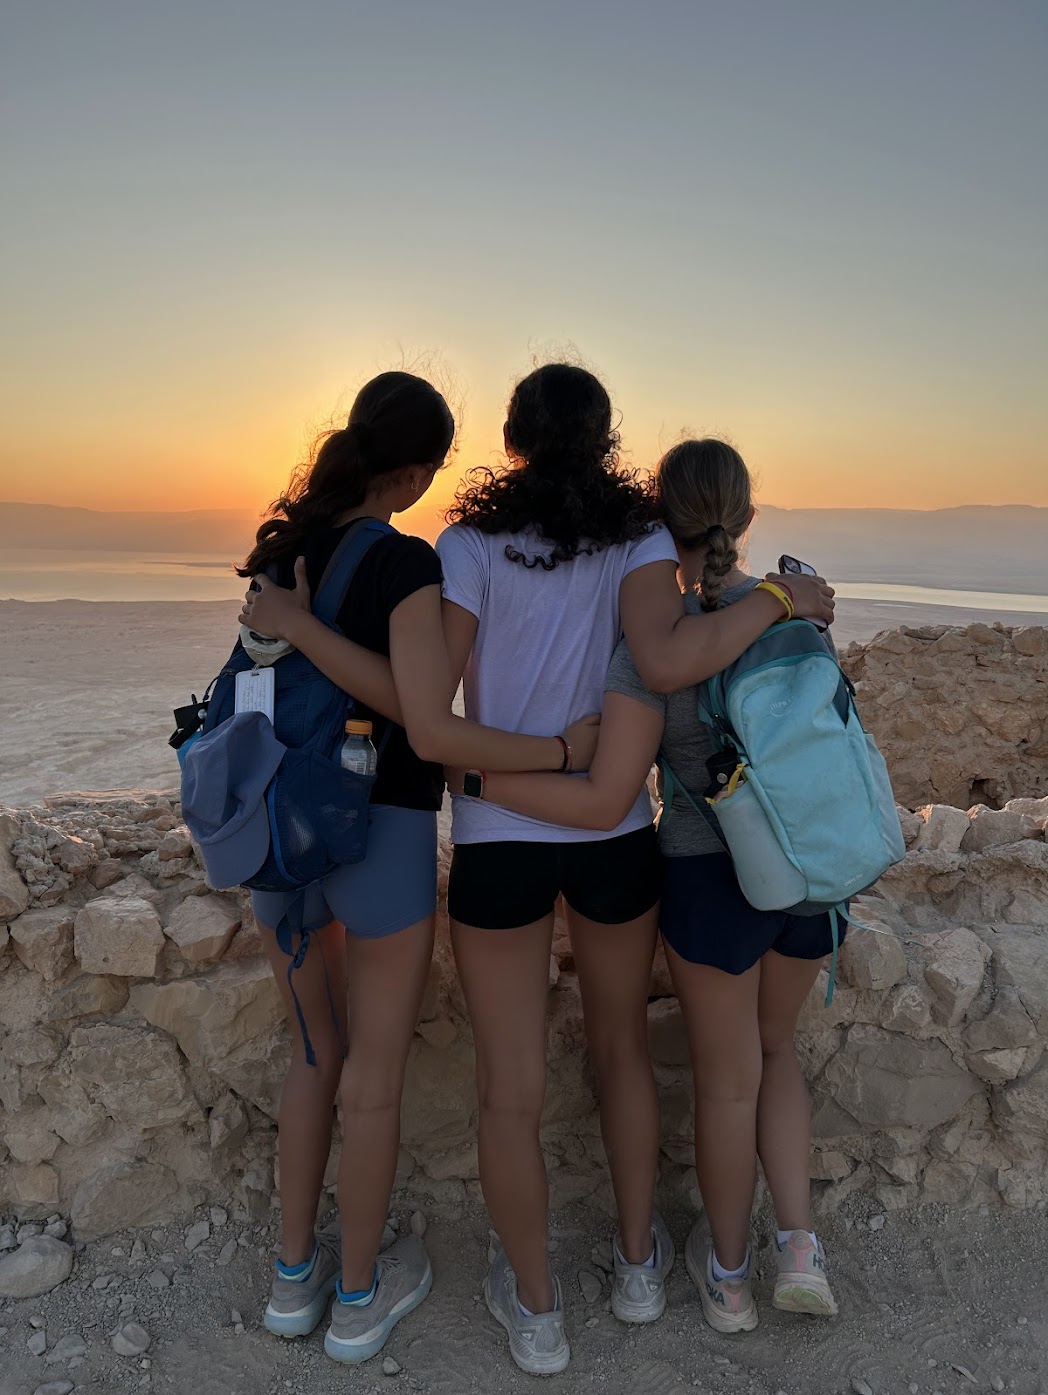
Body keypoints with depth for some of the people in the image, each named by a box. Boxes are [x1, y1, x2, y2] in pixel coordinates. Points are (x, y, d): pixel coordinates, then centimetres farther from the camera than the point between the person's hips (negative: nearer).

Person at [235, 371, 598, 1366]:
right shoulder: (406, 563, -17)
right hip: (382, 834, -6)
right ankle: (359, 1295, 32)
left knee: (318, 1046, 23)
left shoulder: (282, 545, 4)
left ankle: (295, 1274, 36)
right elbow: (431, 733, -24)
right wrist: (564, 750, -17)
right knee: (376, 1066, 13)